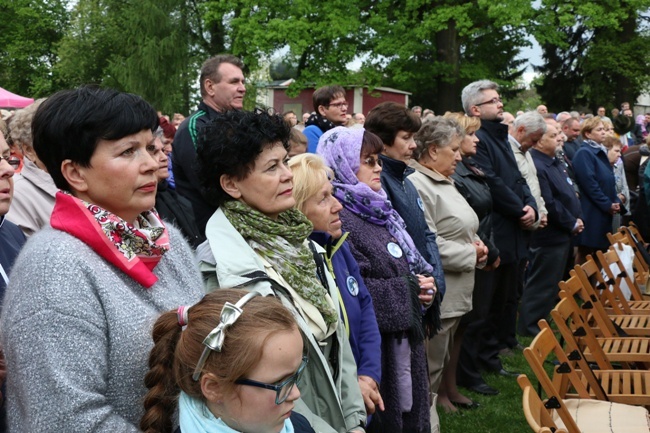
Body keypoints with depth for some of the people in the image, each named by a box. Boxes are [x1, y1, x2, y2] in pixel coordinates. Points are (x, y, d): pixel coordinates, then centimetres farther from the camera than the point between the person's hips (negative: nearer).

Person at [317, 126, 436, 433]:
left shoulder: (375, 209, 13)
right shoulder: (337, 217, -17)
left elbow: (407, 264, 18)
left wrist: (423, 284, -3)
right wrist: (408, 291, -16)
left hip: (405, 337, 9)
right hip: (375, 345, -9)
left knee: (410, 408, 17)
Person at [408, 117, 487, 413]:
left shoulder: (444, 182, 14)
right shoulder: (417, 186, -19)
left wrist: (476, 244, 4)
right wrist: (471, 254, -13)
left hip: (459, 289, 10)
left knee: (454, 342, 22)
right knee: (433, 357, 0)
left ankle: (449, 389, 38)